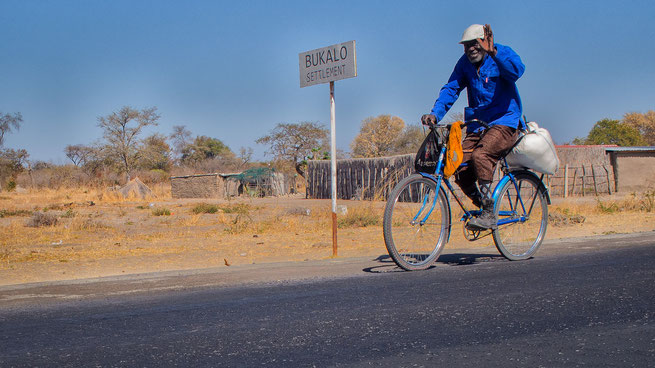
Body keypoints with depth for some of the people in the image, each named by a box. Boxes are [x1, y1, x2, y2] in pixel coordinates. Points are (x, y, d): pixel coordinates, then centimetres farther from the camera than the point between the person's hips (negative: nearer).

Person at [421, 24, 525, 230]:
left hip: (504, 122, -5)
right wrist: (435, 113, -14)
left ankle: (489, 215, -26)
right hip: (477, 125, 5)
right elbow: (451, 89, 2)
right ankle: (483, 207, 14)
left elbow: (516, 70, -27)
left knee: (481, 155, -32)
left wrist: (493, 52, -42)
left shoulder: (503, 54, -5)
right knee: (461, 171, -11)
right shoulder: (465, 63, 8)